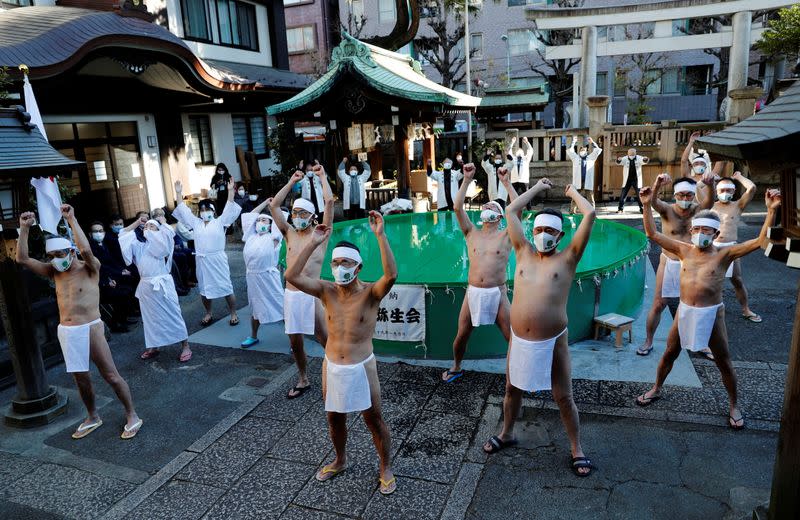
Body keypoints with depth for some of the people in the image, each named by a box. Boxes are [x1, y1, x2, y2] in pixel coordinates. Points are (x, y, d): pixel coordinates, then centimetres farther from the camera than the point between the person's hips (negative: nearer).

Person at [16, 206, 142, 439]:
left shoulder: (90, 269, -6)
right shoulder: (54, 273, 9)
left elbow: (86, 249, -28)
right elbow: (22, 259, 3)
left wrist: (71, 220, -23)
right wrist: (25, 228, -5)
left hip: (90, 329, -6)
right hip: (65, 332, 6)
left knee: (111, 376, -1)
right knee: (81, 378, 15)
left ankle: (132, 416, 12)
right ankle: (93, 417, 34)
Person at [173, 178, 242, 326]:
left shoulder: (220, 222, 1)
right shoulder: (196, 223, 11)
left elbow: (229, 208, -9)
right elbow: (184, 210, 11)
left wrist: (230, 191, -18)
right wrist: (178, 193, 5)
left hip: (218, 260, -4)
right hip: (202, 261, 4)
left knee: (226, 288, 1)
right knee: (204, 289, 13)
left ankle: (233, 314, 12)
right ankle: (208, 314, 29)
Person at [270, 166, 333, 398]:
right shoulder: (289, 234, 12)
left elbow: (329, 201, -7)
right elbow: (274, 205, 11)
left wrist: (322, 176, 4)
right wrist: (291, 182, 14)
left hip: (312, 295, -4)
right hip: (291, 295, 5)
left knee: (325, 340, 0)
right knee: (295, 341, 11)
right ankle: (303, 381, 29)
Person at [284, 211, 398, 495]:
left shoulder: (370, 293, -15)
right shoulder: (326, 291, -6)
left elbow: (391, 275, -36)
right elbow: (292, 276, -17)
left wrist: (380, 235, -42)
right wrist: (313, 242, -23)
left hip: (361, 368, -4)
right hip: (331, 367, 4)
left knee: (374, 420, 11)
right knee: (334, 419, 22)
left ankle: (386, 469, 33)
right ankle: (340, 461, 48)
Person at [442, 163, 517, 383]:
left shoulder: (505, 236, 3)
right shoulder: (472, 234, 9)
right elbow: (458, 208, -2)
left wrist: (506, 182, -9)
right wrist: (467, 180, -5)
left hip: (497, 293, -2)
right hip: (472, 292, 2)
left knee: (512, 336, 0)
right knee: (461, 335, 8)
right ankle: (456, 368, 32)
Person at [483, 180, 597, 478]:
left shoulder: (568, 258, -4)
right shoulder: (524, 253, 4)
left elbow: (590, 215, -10)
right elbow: (511, 211, 4)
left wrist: (573, 192, 7)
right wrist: (538, 188, 13)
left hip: (552, 342, -3)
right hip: (518, 340, 3)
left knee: (563, 398, 10)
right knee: (512, 389, 20)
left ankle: (576, 448, 30)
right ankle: (507, 434, 42)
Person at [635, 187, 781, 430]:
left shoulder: (724, 254, -8)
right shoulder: (684, 250, -1)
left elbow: (760, 241, -17)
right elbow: (653, 234, -5)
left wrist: (771, 210, -27)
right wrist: (647, 205, -13)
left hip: (711, 313, -2)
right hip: (684, 311, 2)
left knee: (723, 362, 11)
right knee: (670, 353, 16)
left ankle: (734, 406, 31)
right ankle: (656, 389, 36)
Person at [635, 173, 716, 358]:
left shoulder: (697, 210, -5)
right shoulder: (667, 210, -10)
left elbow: (710, 201, -25)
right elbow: (653, 201, -30)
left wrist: (711, 185, -47)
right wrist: (657, 184, -51)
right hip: (668, 263, -1)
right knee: (658, 305, 5)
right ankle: (648, 341, 19)